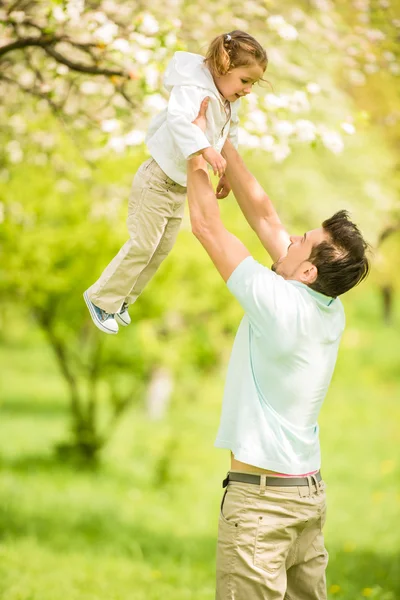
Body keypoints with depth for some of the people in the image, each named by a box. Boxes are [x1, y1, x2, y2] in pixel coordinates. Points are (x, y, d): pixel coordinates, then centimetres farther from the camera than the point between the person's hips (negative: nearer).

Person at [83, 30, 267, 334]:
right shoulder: (193, 90, -29)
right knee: (143, 246, -2)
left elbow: (230, 135, 19)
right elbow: (178, 118, -50)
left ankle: (121, 299, 31)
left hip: (182, 186, 9)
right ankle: (102, 298, 16)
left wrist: (227, 172, 20)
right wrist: (206, 149, -60)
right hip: (158, 181, -9)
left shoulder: (228, 100, 0)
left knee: (163, 247, 15)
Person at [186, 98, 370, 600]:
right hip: (310, 489, 9)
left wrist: (196, 153, 1)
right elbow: (264, 217, 11)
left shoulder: (280, 305, -19)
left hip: (262, 496, -9)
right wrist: (224, 146, 14)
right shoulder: (330, 310, 4)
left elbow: (207, 225, -12)